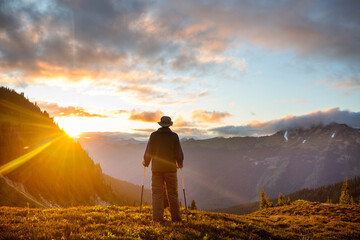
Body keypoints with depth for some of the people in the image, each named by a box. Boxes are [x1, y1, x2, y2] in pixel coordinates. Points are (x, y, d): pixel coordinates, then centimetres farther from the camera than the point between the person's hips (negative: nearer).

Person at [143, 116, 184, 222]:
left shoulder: (154, 135, 1)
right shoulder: (174, 136, 0)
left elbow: (149, 151, 1)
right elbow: (179, 153, 0)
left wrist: (146, 162, 19)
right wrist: (180, 164, 18)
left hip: (156, 168, 0)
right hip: (170, 169, 0)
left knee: (157, 193, 3)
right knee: (172, 194, 8)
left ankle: (158, 217, -2)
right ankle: (176, 217, 11)